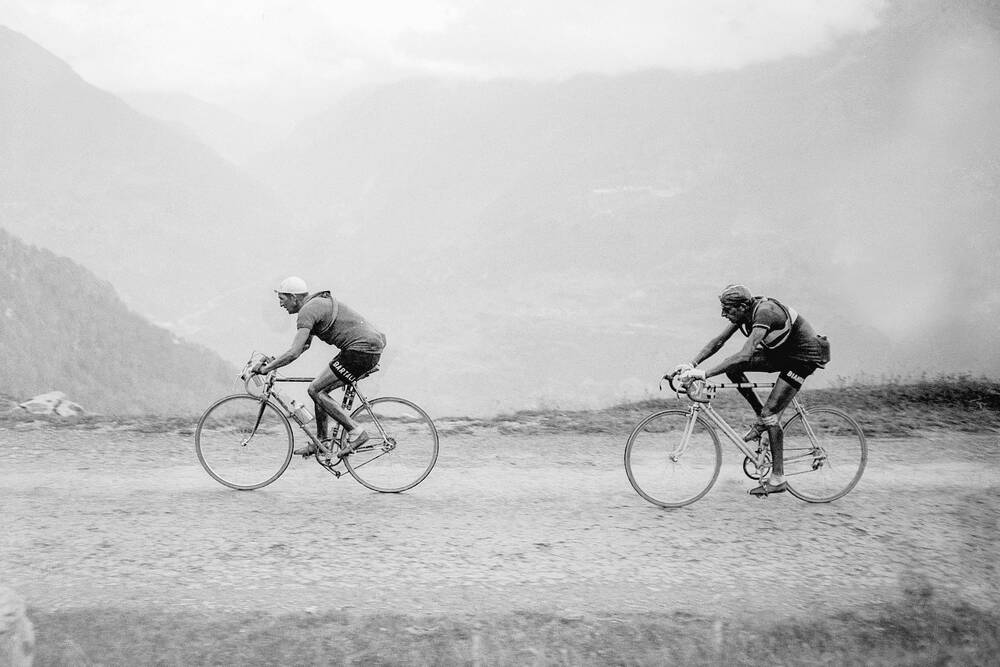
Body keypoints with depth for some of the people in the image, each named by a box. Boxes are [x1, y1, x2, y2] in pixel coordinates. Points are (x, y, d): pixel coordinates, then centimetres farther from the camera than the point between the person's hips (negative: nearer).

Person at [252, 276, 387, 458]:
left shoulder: (308, 311, -13)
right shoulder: (316, 303, 19)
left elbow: (294, 353, -20)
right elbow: (304, 345, 29)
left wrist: (266, 369, -10)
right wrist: (274, 360, 22)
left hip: (361, 350, -10)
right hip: (371, 347, 10)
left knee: (316, 390, -8)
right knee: (320, 389, 15)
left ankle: (355, 431, -9)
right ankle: (322, 441, 20)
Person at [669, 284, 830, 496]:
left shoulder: (764, 313, -33)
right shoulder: (745, 311, -7)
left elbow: (744, 355, -42)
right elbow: (718, 341, -3)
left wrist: (704, 374, -45)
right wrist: (691, 365, -16)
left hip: (805, 357, -9)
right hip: (782, 352, 9)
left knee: (770, 412, -15)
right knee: (732, 367, -3)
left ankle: (777, 479, -8)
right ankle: (762, 419, 10)